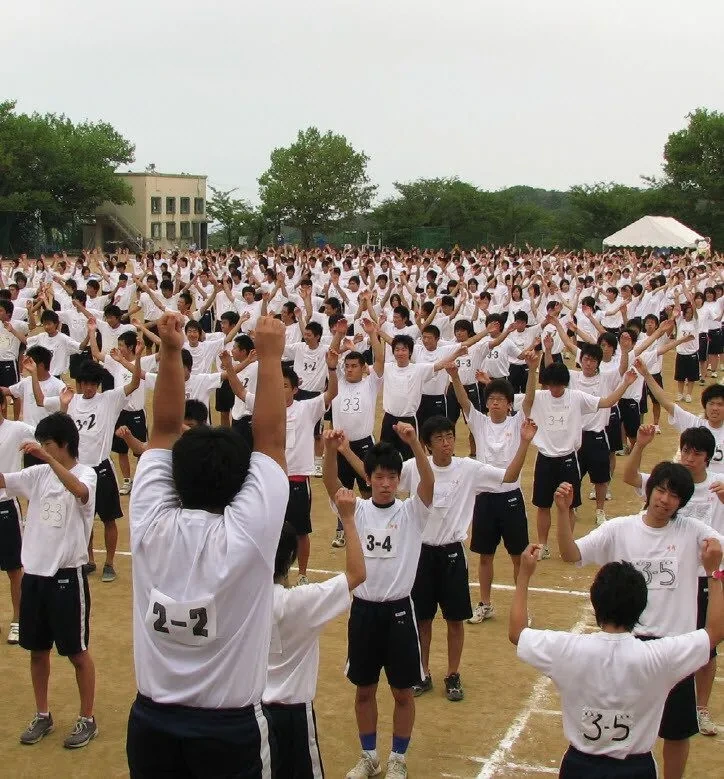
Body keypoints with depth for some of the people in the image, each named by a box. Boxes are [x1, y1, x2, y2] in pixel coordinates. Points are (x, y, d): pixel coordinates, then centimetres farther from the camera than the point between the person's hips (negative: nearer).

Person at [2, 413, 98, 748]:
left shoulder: (85, 473, -11)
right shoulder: (38, 474, 6)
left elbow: (80, 491, -34)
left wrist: (47, 457, -39)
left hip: (67, 575, -6)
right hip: (33, 573, 6)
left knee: (76, 652, 5)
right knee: (37, 649, 15)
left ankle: (87, 719, 19)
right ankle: (42, 716, 30)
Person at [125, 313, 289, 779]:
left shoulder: (151, 526, -12)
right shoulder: (247, 533, -20)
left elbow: (165, 428, -4)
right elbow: (271, 438, -13)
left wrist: (170, 352, -8)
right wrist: (270, 356, -8)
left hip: (151, 721, 3)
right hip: (230, 726, -3)